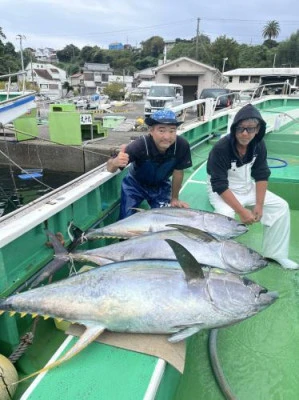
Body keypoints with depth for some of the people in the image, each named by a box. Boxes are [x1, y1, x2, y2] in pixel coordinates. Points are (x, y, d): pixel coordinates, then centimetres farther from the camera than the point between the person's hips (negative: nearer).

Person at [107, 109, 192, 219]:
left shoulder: (182, 145, -31)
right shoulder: (140, 145, -37)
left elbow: (178, 171, -13)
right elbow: (110, 168, -37)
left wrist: (174, 198, -2)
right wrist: (115, 162, -62)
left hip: (161, 186, 2)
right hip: (135, 184, -2)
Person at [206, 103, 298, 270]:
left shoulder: (259, 144, -9)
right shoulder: (221, 148, -27)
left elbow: (262, 175, -2)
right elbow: (220, 185, -27)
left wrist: (259, 205, -12)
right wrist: (242, 211, -30)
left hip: (246, 187, 6)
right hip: (221, 190, -6)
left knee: (281, 206, -2)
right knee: (226, 215, -35)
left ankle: (274, 253, 8)